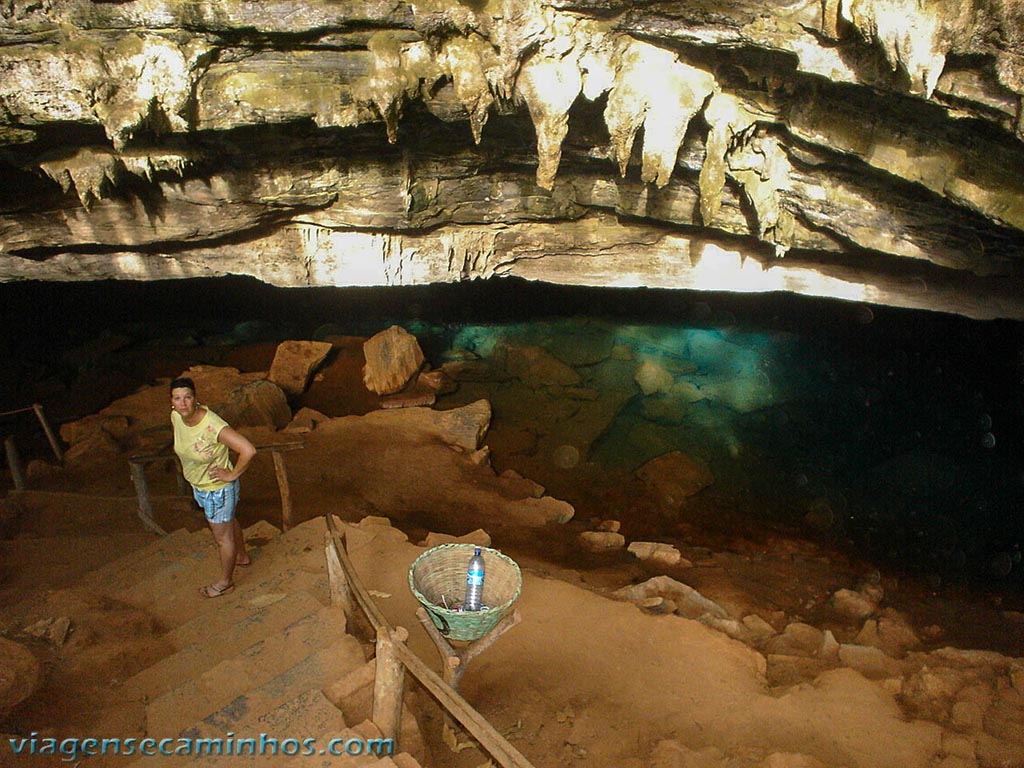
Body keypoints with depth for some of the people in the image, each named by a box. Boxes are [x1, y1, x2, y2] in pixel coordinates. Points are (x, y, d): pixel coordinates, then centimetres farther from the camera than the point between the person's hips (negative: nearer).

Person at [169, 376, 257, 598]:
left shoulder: (212, 426, -36)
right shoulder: (176, 417, -13)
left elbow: (248, 450, -39)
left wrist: (232, 475, -27)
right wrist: (186, 465, 11)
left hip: (218, 489, -8)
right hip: (198, 485, 8)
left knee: (222, 536, 13)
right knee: (229, 521, 31)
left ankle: (225, 581, 36)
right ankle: (242, 556, 56)